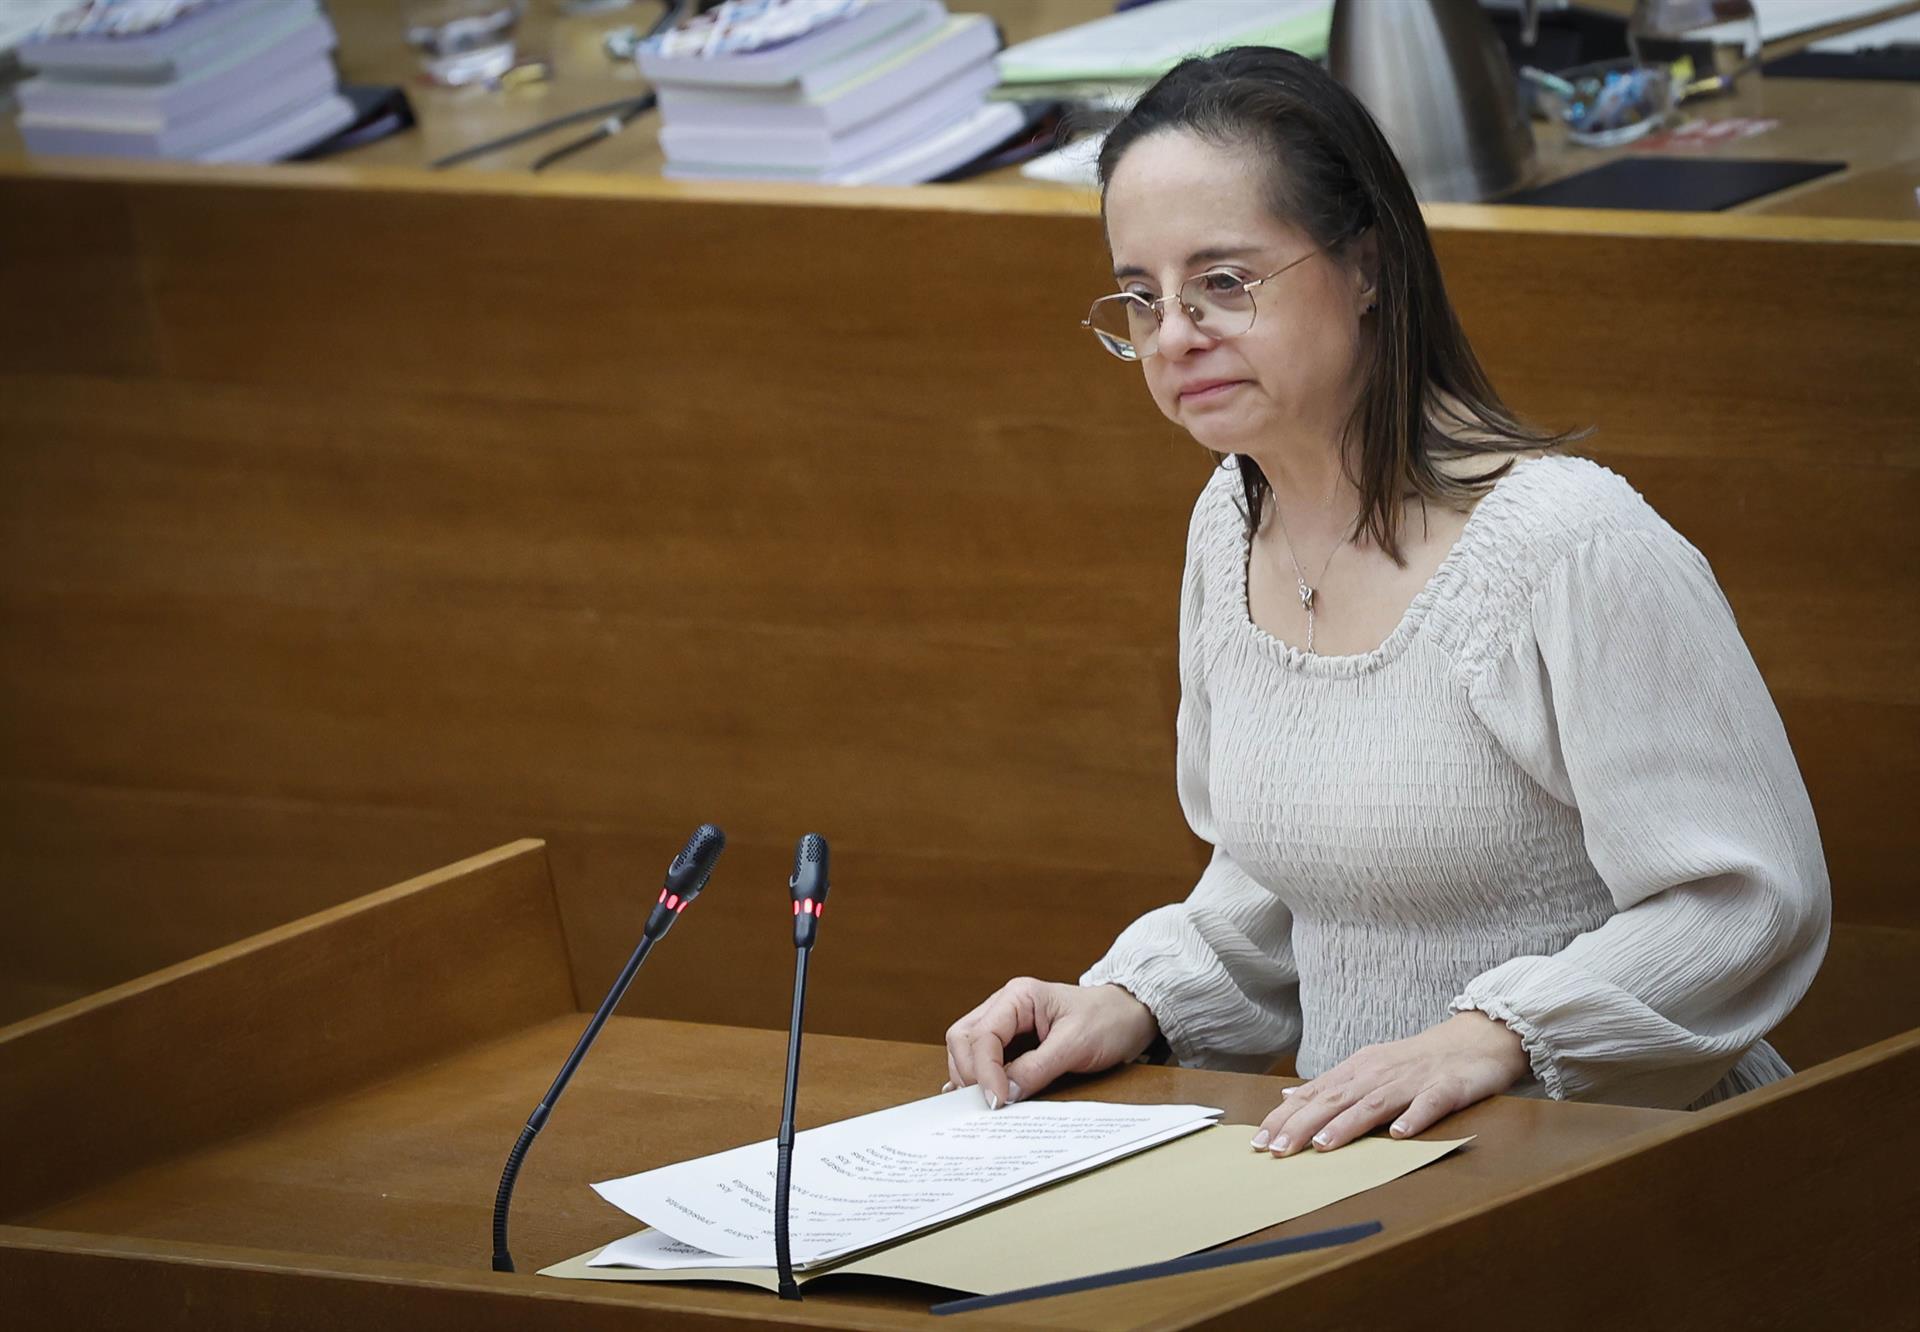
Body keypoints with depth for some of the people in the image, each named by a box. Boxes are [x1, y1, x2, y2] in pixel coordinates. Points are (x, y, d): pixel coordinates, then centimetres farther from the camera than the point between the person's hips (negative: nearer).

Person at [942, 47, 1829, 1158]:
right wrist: (1132, 1005, 4)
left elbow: (1752, 902, -14)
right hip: (1359, 1167, 7)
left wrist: (1489, 1036, -24)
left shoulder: (1571, 543, -15)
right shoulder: (1234, 524, 11)